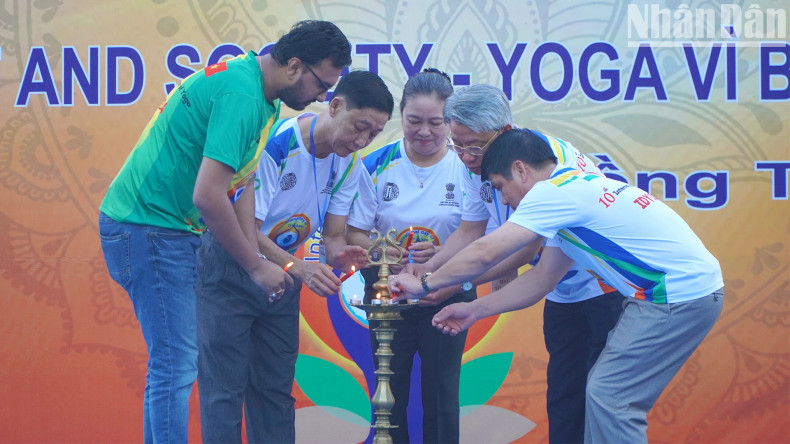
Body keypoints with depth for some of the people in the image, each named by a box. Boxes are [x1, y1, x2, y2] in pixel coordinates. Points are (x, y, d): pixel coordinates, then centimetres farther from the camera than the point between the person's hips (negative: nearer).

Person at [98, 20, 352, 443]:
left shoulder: (259, 98, 11)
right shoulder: (240, 95, -22)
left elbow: (240, 185, 13)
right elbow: (208, 196, -28)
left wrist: (255, 259, 2)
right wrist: (256, 266, -18)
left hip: (171, 230, 11)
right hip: (148, 226, -11)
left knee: (171, 361, 15)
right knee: (176, 364, -9)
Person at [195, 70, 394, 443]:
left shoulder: (348, 163, -4)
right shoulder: (274, 144, -26)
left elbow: (332, 234, -1)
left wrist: (339, 255, -25)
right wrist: (297, 267, -39)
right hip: (229, 270, -7)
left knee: (275, 388, 8)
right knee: (225, 388, -8)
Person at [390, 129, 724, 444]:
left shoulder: (554, 191, -13)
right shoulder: (571, 190, 17)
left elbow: (485, 253, -14)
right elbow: (541, 278, 19)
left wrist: (424, 284, 0)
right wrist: (474, 310, 17)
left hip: (681, 295, -10)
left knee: (609, 397, -8)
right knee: (605, 391, 12)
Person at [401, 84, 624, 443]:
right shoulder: (481, 166, -1)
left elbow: (526, 249, -30)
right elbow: (470, 232, 7)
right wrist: (429, 268, -12)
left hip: (605, 288, -8)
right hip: (562, 295, 8)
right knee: (562, 400, 10)